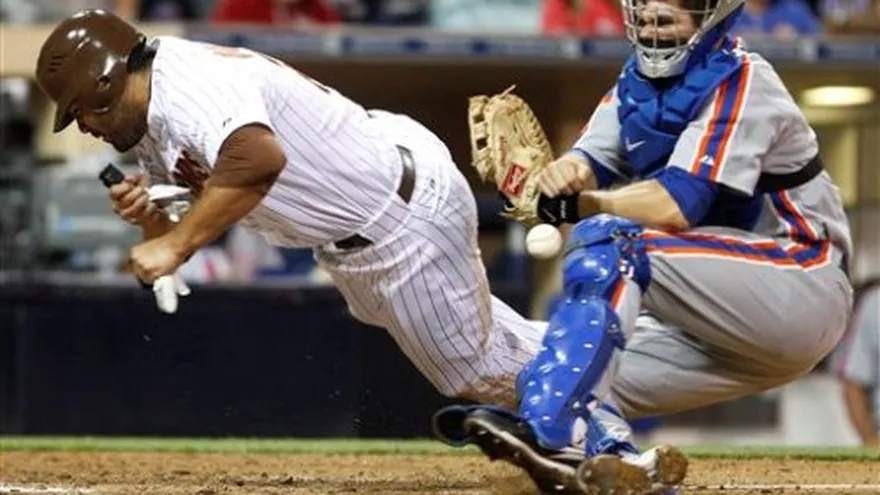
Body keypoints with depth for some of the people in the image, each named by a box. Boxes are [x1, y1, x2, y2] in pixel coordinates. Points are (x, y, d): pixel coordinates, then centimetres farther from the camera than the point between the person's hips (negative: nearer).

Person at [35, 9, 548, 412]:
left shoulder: (189, 85, -28)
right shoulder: (151, 130, 4)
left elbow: (259, 158, -48)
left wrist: (175, 243, -45)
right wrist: (148, 217, -16)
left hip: (410, 208, -11)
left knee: (477, 370, 2)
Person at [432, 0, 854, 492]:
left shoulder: (739, 82, -13)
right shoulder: (638, 82, 11)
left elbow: (677, 205, -24)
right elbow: (589, 165, -3)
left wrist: (580, 204, -25)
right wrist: (569, 173, -25)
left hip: (802, 289, -9)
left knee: (607, 242, -27)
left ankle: (552, 434, -43)